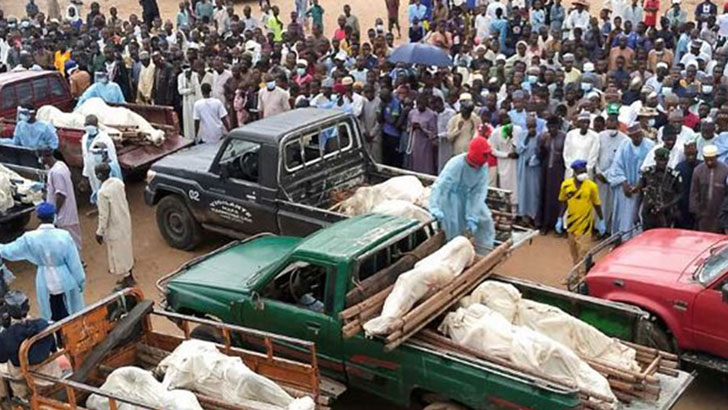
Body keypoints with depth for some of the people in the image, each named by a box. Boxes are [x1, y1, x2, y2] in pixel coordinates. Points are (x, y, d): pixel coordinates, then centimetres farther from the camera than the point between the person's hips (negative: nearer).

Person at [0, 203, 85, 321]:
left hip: (46, 284, 2)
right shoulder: (64, 235, -19)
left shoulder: (30, 238, -14)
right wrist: (80, 280, 2)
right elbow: (74, 261, -11)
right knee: (72, 316, 16)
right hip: (66, 282, -2)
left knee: (55, 318, 17)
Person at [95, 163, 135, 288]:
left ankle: (127, 280, 17)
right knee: (125, 249, 21)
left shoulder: (103, 192, -26)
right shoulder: (118, 182, -4)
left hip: (114, 227, -8)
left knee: (118, 253, 7)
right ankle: (129, 277, 35)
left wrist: (100, 232, -11)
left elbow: (103, 215, -21)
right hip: (125, 222, 8)